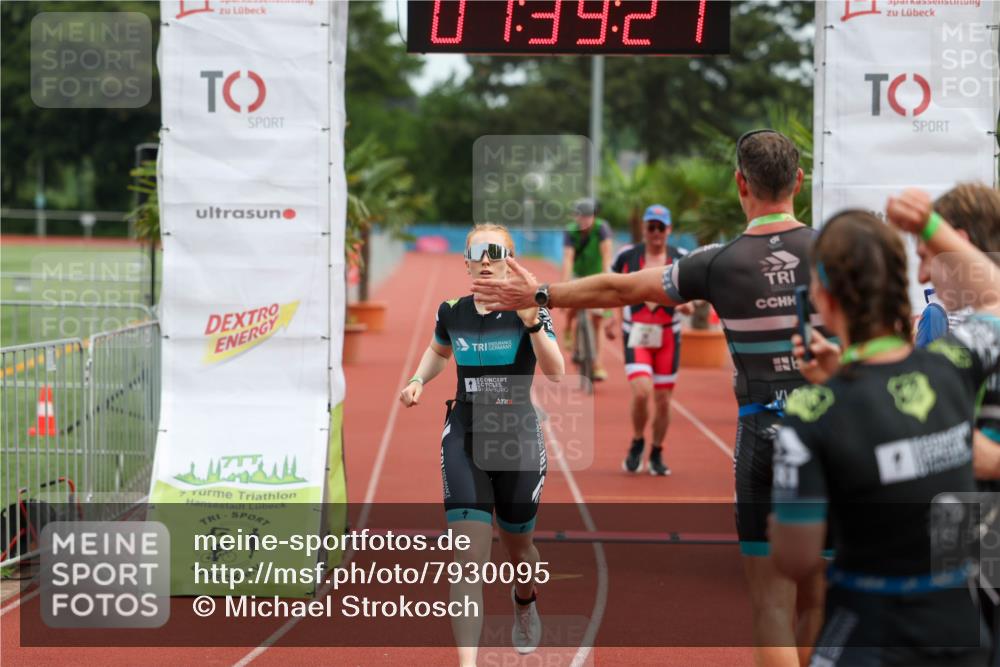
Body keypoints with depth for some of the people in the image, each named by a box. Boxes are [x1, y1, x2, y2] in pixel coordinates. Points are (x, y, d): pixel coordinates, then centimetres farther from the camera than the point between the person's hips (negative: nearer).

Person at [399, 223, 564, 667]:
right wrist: (418, 381, 5)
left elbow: (556, 373, -21)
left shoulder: (527, 309, -8)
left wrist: (533, 325, -35)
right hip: (464, 442, 1)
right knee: (470, 555, -13)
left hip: (517, 443, -1)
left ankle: (524, 602, 54)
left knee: (518, 550, 18)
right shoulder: (452, 312, 0)